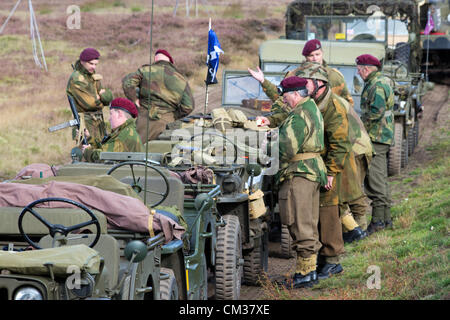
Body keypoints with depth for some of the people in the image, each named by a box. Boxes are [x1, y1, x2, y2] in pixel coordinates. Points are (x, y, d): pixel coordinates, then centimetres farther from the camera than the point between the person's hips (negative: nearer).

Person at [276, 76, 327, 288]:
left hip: (298, 173, -11)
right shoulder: (313, 109, 15)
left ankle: (304, 273, -7)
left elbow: (288, 149, -22)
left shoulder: (298, 117, -17)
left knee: (300, 226, -8)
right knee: (309, 225, 13)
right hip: (314, 170, 11)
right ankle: (310, 270, 18)